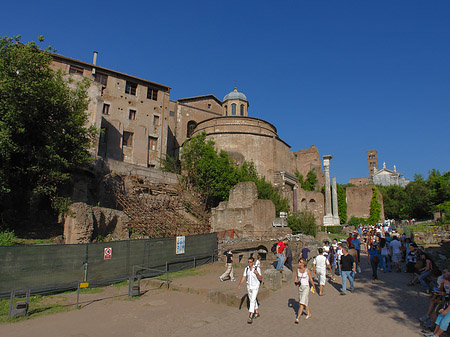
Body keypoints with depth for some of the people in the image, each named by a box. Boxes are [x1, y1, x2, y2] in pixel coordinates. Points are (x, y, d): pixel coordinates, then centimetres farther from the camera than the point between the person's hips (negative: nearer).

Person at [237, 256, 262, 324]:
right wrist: (239, 285, -11)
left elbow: (260, 279, -11)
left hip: (255, 287, -5)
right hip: (249, 287, 5)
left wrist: (257, 273, -29)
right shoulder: (246, 269, -2)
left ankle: (250, 317, -10)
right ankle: (257, 313, 38)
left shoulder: (257, 268, -15)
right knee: (252, 300, 19)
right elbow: (243, 277, 1)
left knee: (252, 301, -13)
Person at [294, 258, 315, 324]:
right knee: (305, 302, 20)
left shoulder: (307, 270, -15)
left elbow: (311, 279, -2)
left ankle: (297, 318, -12)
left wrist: (314, 287, 9)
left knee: (302, 302, -12)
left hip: (306, 287, -6)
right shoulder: (298, 269, -1)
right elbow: (296, 277, 13)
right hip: (300, 287, 6)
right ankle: (309, 314, 40)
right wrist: (296, 282, -6)